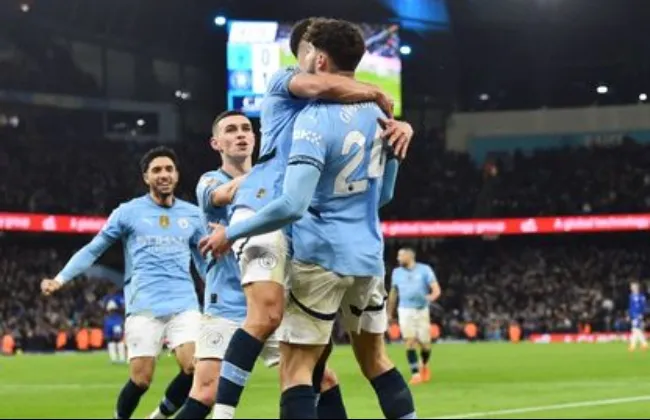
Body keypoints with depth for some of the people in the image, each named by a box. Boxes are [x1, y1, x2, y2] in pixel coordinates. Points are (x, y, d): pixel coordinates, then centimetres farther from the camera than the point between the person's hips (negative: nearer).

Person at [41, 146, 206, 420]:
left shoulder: (192, 214, 13)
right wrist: (60, 279, -4)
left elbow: (204, 260, 24)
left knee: (195, 368, -15)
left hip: (184, 305, 2)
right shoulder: (128, 212, 4)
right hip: (143, 307, -2)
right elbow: (93, 250, 7)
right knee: (141, 379, -5)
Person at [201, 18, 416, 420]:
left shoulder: (315, 119, -17)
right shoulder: (377, 113, 5)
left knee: (295, 369, -4)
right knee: (376, 359, 20)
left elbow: (292, 205, -25)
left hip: (322, 258, -7)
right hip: (369, 256, 7)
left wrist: (231, 233, -14)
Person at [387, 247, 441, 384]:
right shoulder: (397, 272, 8)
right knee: (410, 342, -14)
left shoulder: (424, 270, -2)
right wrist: (390, 312, 22)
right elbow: (393, 293, 19)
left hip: (422, 310, -1)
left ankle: (424, 365, 33)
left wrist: (432, 296, -31)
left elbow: (436, 289, -8)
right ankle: (415, 373, -14)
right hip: (405, 311, 1)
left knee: (425, 343, 2)